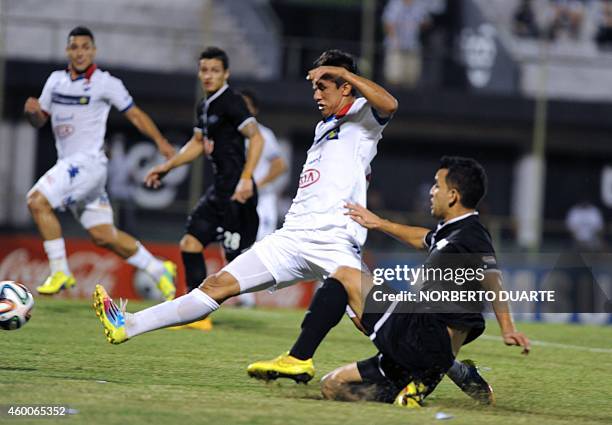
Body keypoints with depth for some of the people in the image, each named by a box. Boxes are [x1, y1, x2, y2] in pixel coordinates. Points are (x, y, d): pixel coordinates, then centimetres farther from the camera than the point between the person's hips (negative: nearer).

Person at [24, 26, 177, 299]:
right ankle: (159, 271, 24)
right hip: (68, 164, 7)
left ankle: (60, 272, -14)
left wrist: (160, 141, -8)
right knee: (103, 235, 9)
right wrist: (32, 111, -5)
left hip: (89, 161, -7)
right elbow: (40, 121, 18)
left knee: (38, 200, -22)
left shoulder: (106, 83, -6)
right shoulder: (56, 81, 12)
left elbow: (134, 114, 1)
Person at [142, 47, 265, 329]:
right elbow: (197, 144, 30)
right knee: (190, 242, 8)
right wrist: (167, 167, 27)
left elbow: (256, 138, -22)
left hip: (236, 191, -9)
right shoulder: (205, 107, 16)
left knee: (238, 259, -9)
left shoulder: (231, 102, -13)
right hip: (220, 188, 9)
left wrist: (245, 179, -29)